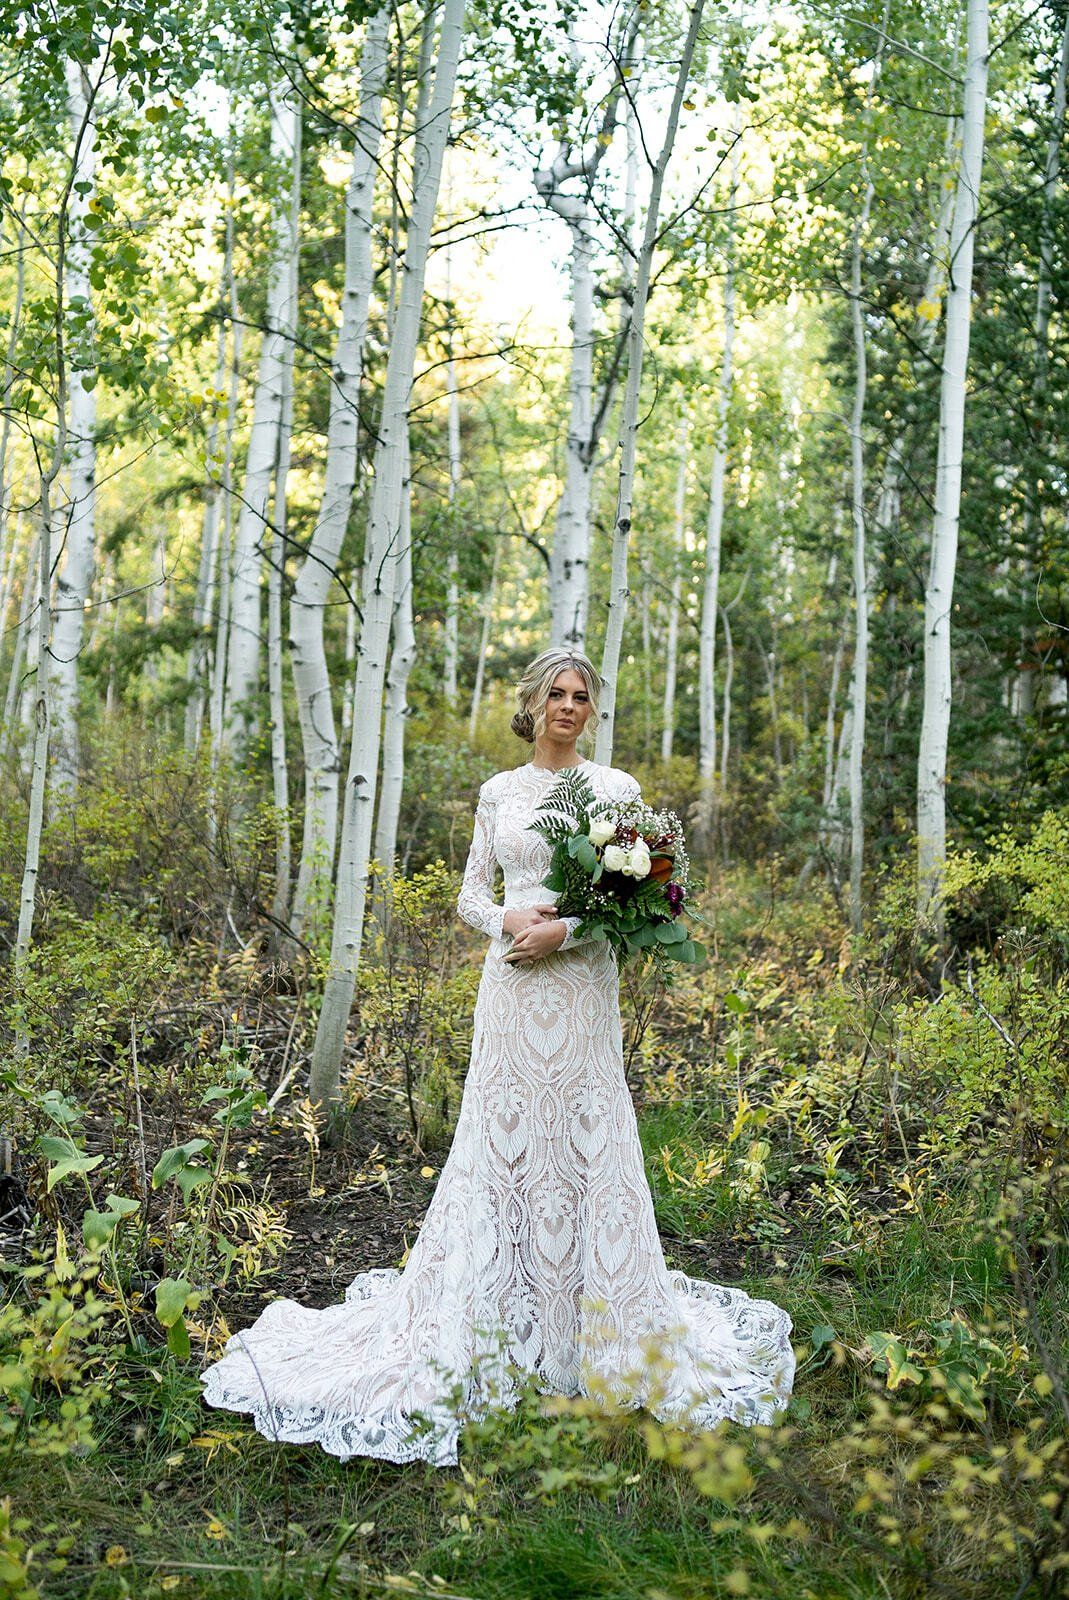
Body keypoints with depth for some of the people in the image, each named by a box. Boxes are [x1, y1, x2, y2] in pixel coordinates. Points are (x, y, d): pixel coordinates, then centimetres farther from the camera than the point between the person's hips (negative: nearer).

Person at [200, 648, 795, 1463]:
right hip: (513, 987, 2)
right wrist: (506, 920, -8)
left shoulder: (617, 787, 4)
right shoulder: (499, 791, 11)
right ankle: (500, 1326, 14)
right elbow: (470, 891, 13)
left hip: (582, 988, -2)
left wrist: (564, 929, -13)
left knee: (587, 1143, -1)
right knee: (502, 1139, 2)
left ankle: (601, 1326, 14)